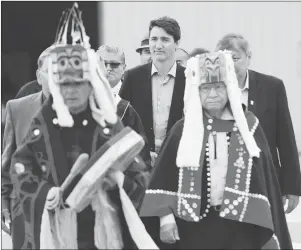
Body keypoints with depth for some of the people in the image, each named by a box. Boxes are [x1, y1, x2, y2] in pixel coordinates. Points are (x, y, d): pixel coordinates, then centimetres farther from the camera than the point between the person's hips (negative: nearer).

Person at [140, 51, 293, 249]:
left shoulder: (249, 125, 1)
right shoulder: (184, 129, 2)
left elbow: (265, 176, 1)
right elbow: (165, 176, 0)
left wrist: (267, 228, -4)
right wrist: (166, 217, -10)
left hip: (240, 226, 0)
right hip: (194, 224, 0)